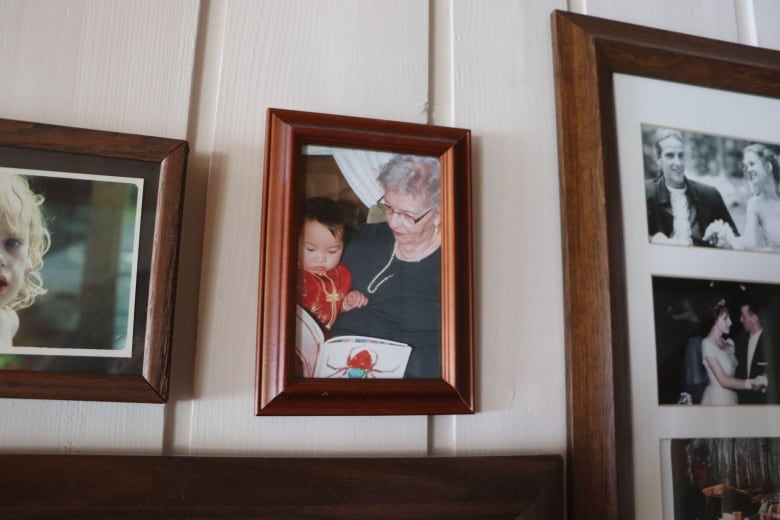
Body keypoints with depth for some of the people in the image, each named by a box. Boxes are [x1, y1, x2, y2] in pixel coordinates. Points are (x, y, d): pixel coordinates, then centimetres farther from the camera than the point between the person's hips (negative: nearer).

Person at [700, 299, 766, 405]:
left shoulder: (729, 343, 9)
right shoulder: (707, 344, -13)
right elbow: (723, 380, -17)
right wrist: (751, 382, -21)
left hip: (731, 396, 6)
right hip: (717, 396, -6)